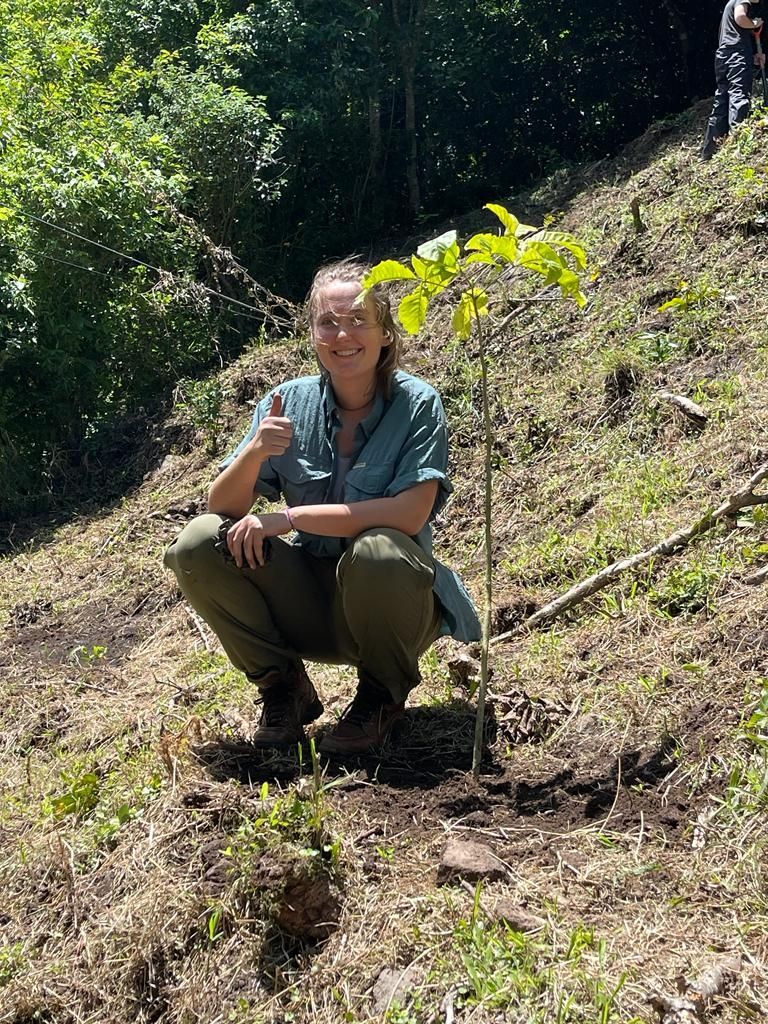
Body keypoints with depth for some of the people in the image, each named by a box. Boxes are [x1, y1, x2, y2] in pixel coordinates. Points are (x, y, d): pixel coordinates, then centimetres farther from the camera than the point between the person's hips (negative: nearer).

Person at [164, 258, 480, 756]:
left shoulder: (417, 405, -13)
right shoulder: (288, 402, -3)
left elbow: (411, 512, -25)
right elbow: (223, 506, -6)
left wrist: (290, 518, -24)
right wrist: (255, 453, -27)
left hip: (387, 602, -3)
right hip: (310, 598, 3)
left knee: (376, 551, -35)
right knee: (197, 544, -16)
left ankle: (384, 695, -4)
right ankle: (284, 687, 3)